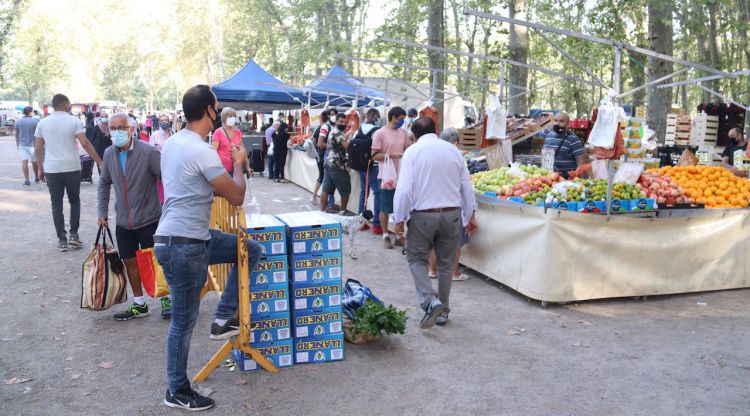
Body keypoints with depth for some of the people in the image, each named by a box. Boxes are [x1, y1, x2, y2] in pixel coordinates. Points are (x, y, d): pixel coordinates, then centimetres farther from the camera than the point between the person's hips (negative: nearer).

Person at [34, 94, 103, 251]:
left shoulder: (43, 123, 5)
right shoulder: (74, 121, -4)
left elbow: (38, 149, 6)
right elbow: (85, 144, -11)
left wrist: (40, 169, 16)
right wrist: (100, 163, -9)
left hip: (51, 169, 2)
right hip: (72, 168, -2)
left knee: (56, 205, 6)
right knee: (75, 202, 15)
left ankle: (62, 240, 7)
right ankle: (73, 235, 7)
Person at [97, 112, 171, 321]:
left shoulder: (148, 152, -17)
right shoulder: (109, 154, 2)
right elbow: (104, 183, 16)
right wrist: (103, 212, 12)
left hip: (149, 219, -5)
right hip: (124, 221, 6)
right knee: (130, 262, 12)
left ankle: (166, 298, 26)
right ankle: (140, 305, 28)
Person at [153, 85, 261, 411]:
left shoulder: (173, 142, 9)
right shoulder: (202, 151, -20)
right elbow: (236, 197, -14)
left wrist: (224, 179, 18)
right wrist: (239, 164, 3)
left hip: (194, 237, 10)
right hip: (183, 245, -10)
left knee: (252, 251, 15)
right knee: (183, 322, 4)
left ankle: (223, 320, 17)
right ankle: (177, 391, 20)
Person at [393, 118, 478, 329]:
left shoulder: (412, 151, -5)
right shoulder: (453, 150, 6)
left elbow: (405, 188, -12)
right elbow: (466, 186, 8)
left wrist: (400, 219, -3)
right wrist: (470, 216, 18)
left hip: (423, 215, -3)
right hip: (452, 214, 4)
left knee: (417, 259, 12)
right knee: (445, 263, 16)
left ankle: (431, 301, -9)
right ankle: (443, 310, 25)